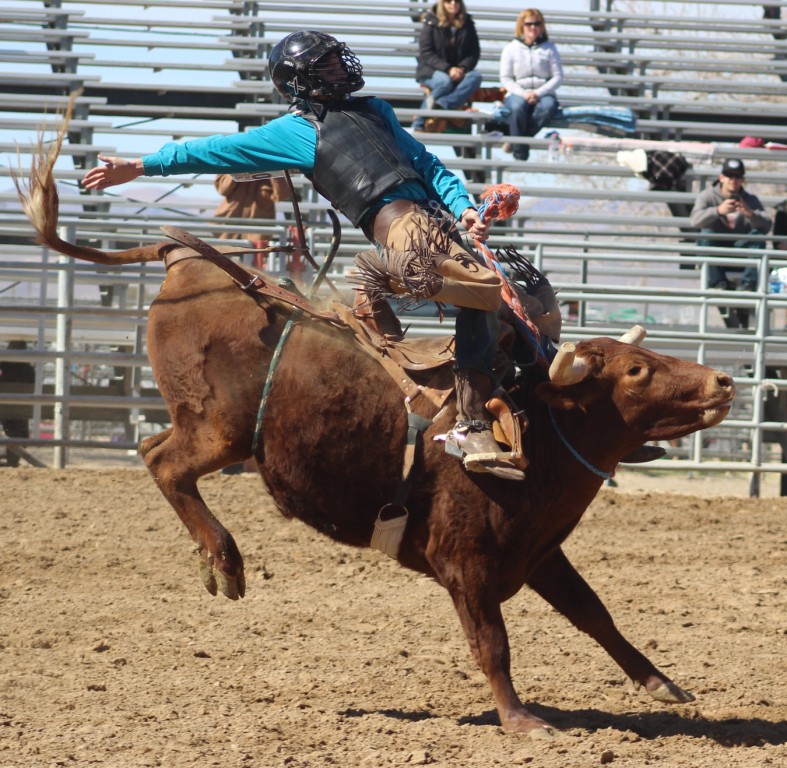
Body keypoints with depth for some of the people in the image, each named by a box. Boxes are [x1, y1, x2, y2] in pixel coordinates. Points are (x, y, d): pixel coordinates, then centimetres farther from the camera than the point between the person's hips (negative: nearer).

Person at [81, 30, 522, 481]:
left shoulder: (376, 110, 28)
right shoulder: (294, 131, 12)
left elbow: (428, 164, 26)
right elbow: (217, 152, 14)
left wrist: (463, 207, 7)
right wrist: (139, 167, 15)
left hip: (436, 218, 7)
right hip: (398, 221, -7)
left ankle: (477, 433, 1)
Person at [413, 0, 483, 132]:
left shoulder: (467, 24, 7)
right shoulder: (431, 22, -2)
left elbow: (474, 52, 5)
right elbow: (425, 53, -9)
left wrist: (462, 68, -17)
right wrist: (447, 69, -22)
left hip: (458, 71, 3)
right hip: (431, 71, -3)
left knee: (475, 76, -28)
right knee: (445, 81, -36)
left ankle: (440, 105, -43)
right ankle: (419, 125, -29)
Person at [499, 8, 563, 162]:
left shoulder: (549, 48, 8)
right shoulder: (511, 48, 8)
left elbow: (558, 77, 2)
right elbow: (505, 78, 3)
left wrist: (538, 93, -13)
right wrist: (523, 93, -15)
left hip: (543, 95, 1)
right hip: (517, 94, 0)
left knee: (548, 106, -36)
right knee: (518, 106, -37)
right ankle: (520, 154, -32)